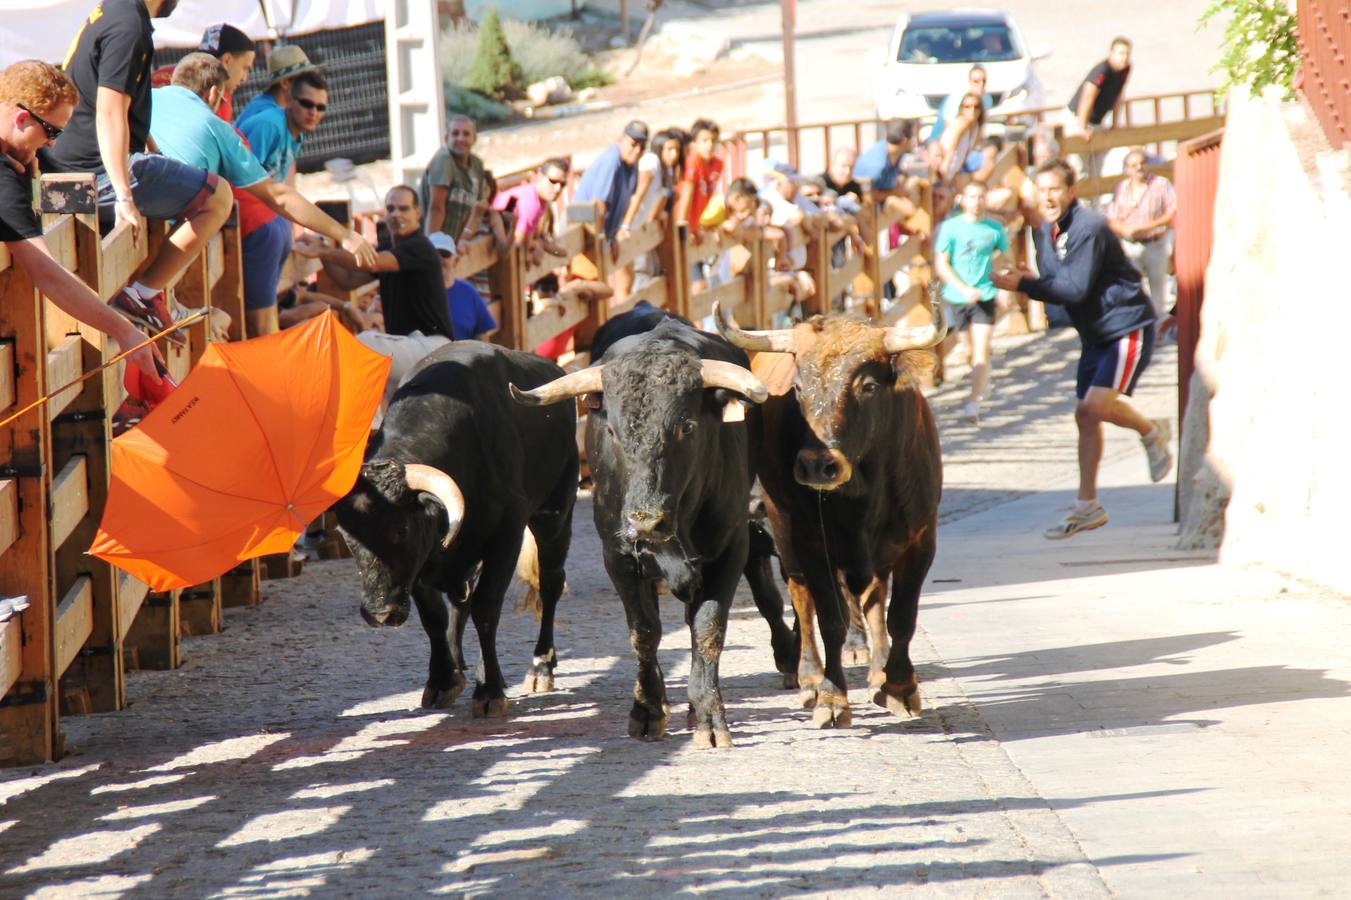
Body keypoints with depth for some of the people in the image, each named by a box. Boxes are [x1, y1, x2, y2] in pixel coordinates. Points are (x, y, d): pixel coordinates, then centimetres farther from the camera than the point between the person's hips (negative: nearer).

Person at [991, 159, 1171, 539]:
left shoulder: (1088, 228, -22)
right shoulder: (1045, 233, 6)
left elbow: (1075, 289, -26)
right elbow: (1055, 286, 12)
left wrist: (1022, 285, -25)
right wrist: (1026, 281, -10)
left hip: (1127, 327, -9)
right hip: (1095, 333, 9)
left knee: (1098, 404, -20)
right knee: (1085, 415, 6)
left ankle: (1152, 432, 10)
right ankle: (1087, 507, 13)